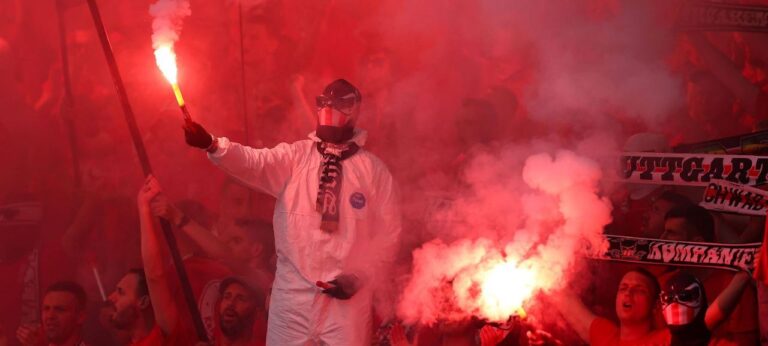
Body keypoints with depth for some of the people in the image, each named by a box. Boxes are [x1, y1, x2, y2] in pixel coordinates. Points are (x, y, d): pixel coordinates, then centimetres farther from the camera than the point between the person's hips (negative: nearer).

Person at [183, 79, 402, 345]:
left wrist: (360, 278, -8)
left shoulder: (374, 170, 1)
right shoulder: (294, 156, 4)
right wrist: (212, 145, -33)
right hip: (293, 292, 1)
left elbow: (387, 235, 3)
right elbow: (254, 163, -15)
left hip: (347, 297, -1)